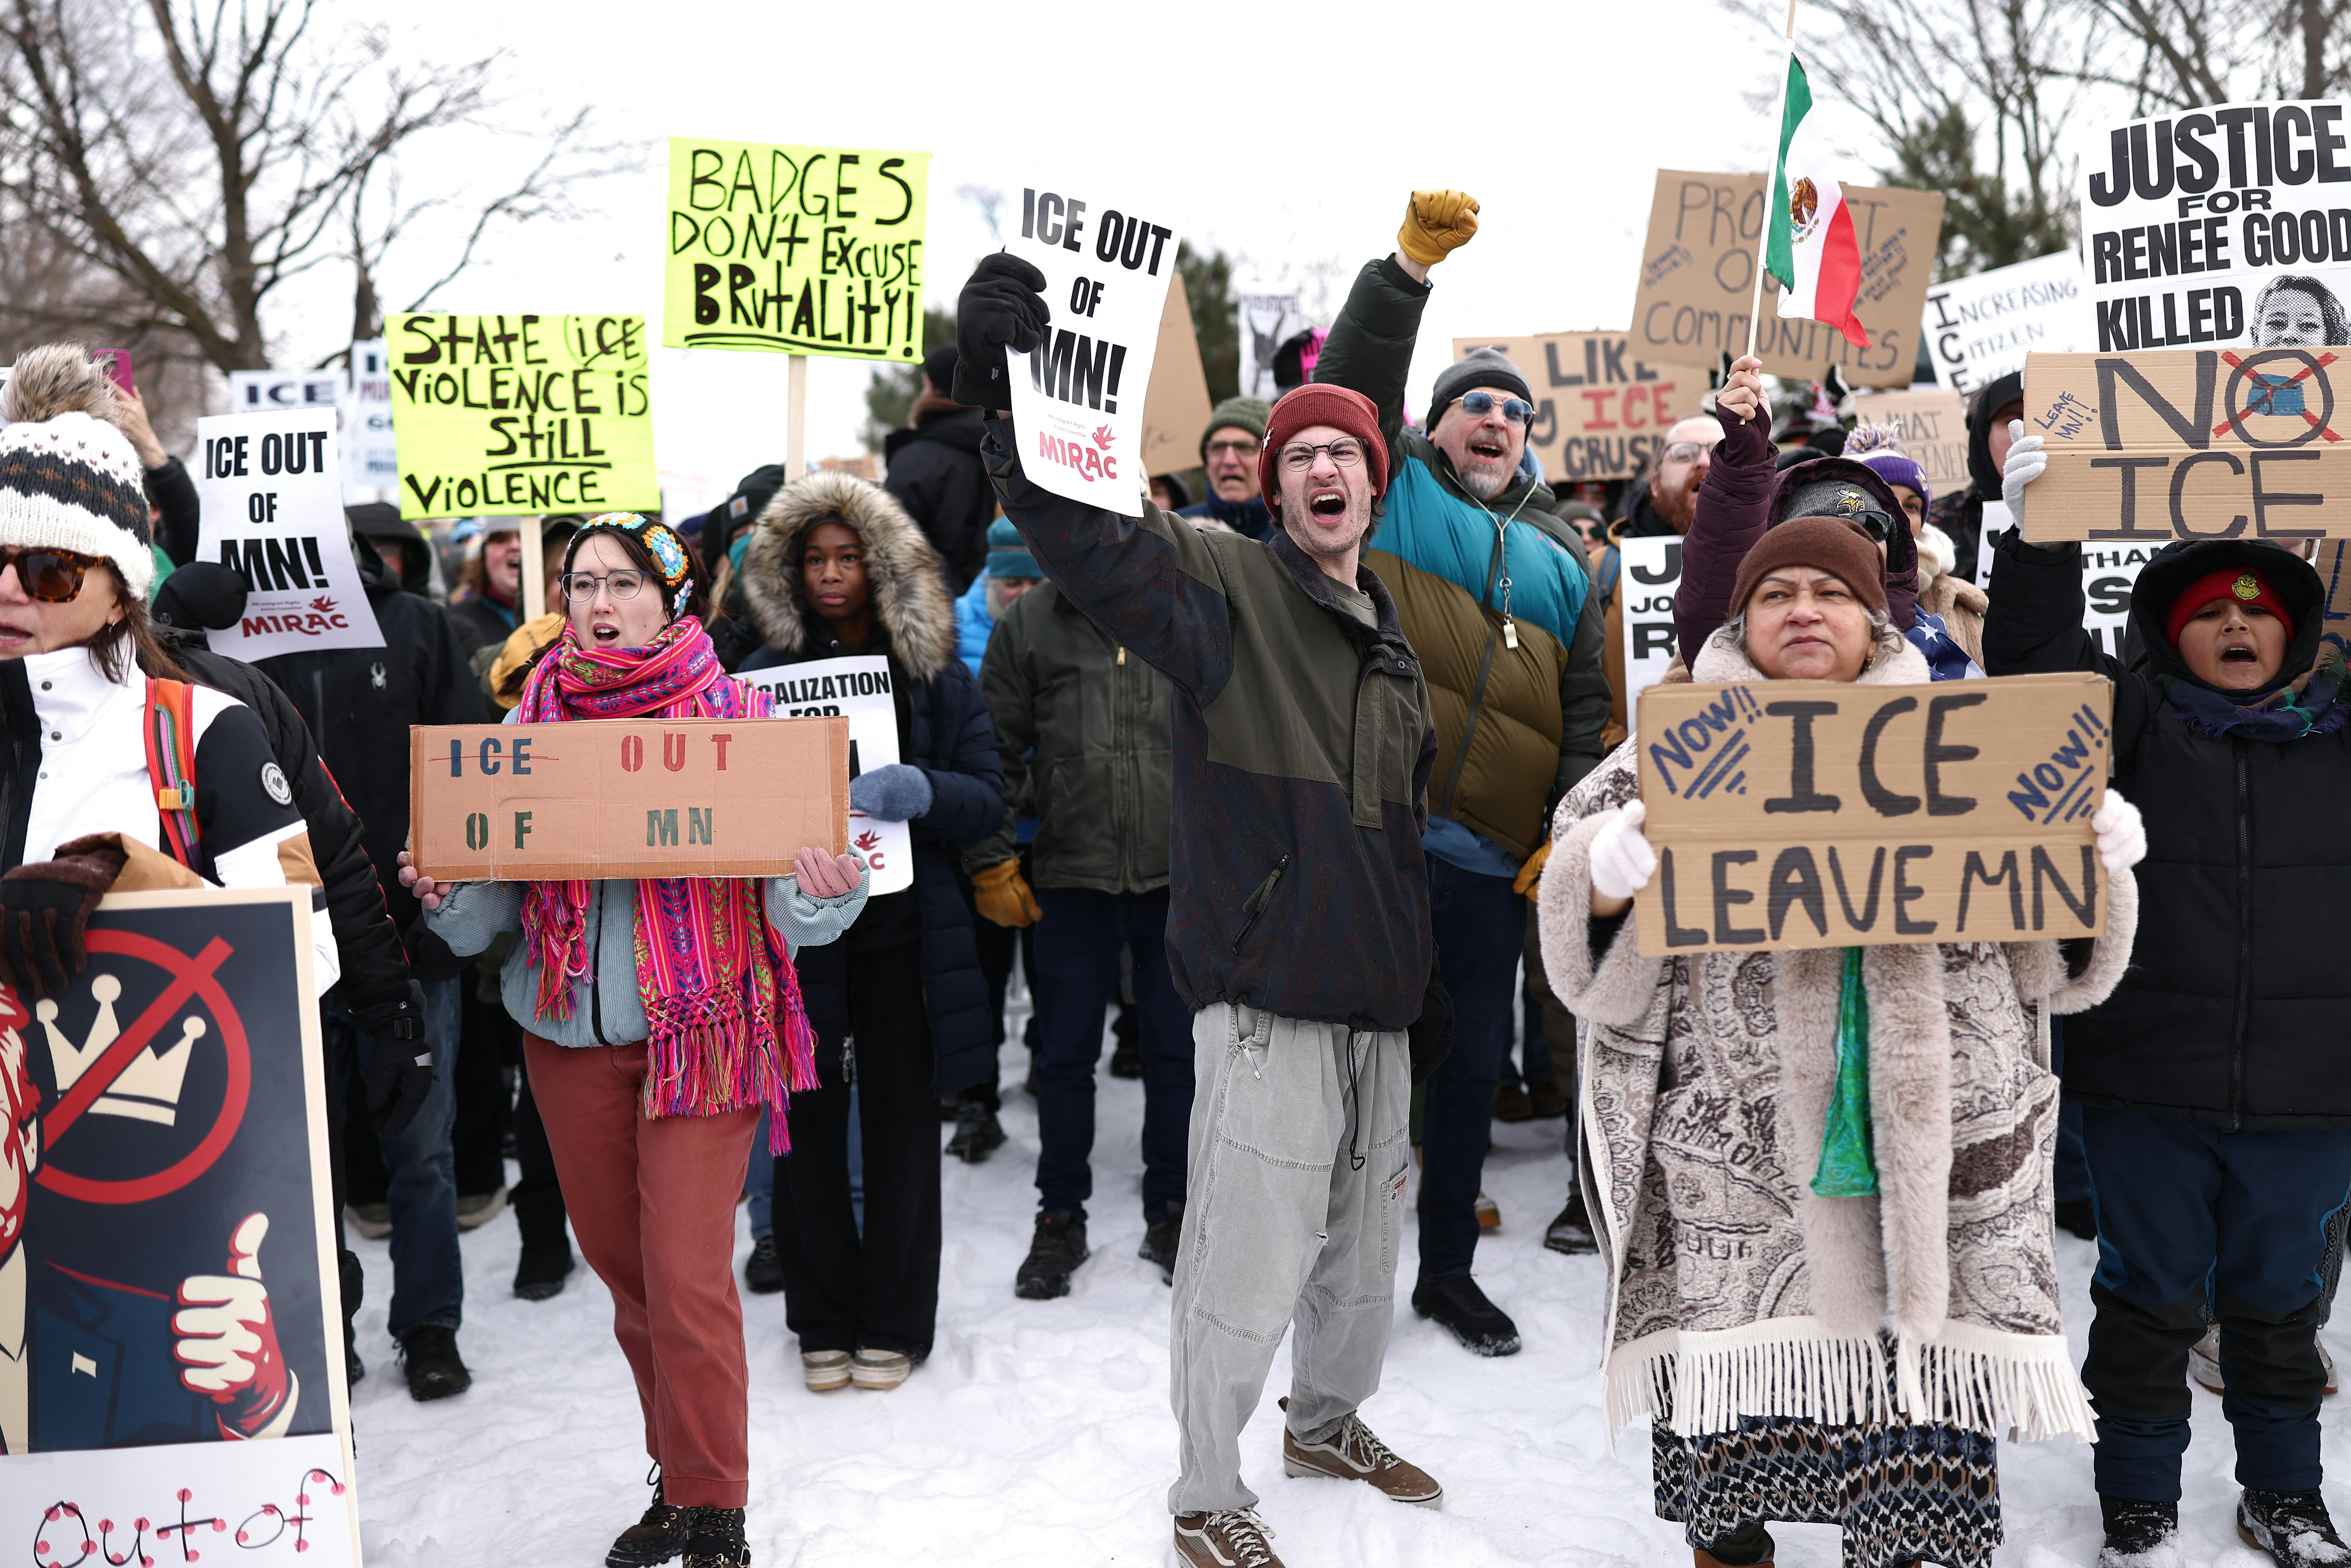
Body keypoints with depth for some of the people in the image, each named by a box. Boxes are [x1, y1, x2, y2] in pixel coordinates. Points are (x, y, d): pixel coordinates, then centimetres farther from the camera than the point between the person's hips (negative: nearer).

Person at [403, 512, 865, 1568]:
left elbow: (791, 904, -5)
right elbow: (488, 911, 6)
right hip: (568, 1030, 4)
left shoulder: (737, 717, -3)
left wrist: (828, 890, -26)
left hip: (701, 1027, -4)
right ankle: (680, 1477, 32)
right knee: (620, 1264, 13)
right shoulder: (534, 722, 6)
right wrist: (442, 891, -15)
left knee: (688, 1274, -5)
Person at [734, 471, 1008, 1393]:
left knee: (902, 1124, 5)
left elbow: (988, 799, -2)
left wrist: (915, 790, -21)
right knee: (808, 1127, 5)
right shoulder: (762, 674, 7)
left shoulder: (937, 676, 5)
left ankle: (894, 1326, 19)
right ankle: (824, 1323, 21)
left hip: (904, 931, -1)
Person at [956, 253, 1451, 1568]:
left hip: (1376, 1002, 8)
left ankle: (1330, 1421, 43)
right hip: (1270, 995, -7)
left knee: (1365, 1247, 20)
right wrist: (1014, 410, -41)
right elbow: (1089, 538, -24)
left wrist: (1425, 982, 24)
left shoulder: (1392, 643, 17)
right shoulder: (1228, 585, -5)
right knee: (1252, 1263, -4)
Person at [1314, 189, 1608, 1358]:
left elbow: (1586, 706, 16)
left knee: (1473, 1059, 13)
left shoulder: (1558, 556, 18)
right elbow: (1353, 381, -7)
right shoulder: (1395, 491, 8)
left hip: (1490, 855, 5)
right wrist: (1409, 268, -16)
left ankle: (1447, 1264, 29)